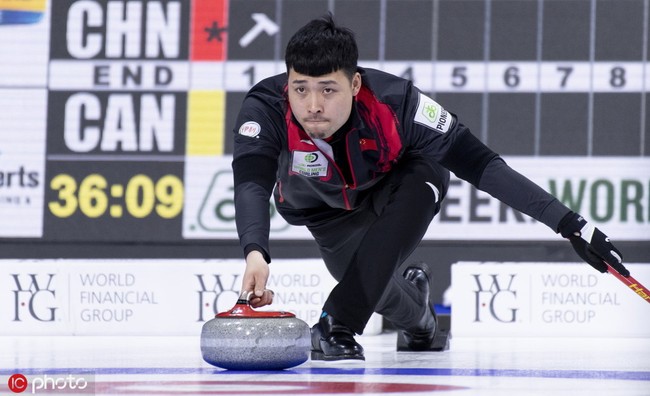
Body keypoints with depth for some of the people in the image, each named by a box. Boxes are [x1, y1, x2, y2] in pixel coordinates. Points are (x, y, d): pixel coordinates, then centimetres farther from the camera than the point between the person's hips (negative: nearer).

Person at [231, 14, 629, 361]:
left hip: (396, 179, -2)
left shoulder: (395, 103, -40)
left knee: (420, 182, -33)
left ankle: (339, 326, -31)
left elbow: (480, 163, -37)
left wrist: (568, 223, -41)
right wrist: (256, 253, -74)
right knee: (373, 287, -4)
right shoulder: (265, 109, -39)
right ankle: (418, 314, 35)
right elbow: (251, 184, -53)